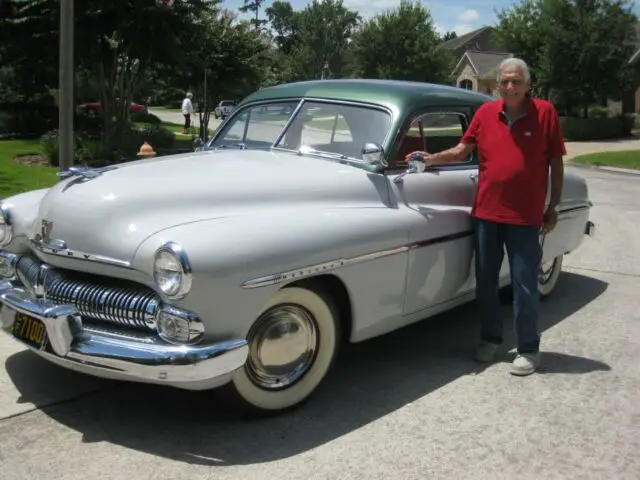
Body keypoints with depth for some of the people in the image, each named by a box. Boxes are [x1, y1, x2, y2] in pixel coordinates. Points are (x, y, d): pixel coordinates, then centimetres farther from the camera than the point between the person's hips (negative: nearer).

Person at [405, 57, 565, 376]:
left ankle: (529, 349, 17)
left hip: (525, 217, -3)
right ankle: (490, 338, 29)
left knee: (524, 287, 3)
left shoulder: (545, 113, -4)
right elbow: (462, 151, 6)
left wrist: (554, 207, -1)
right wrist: (432, 159, -11)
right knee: (485, 282, 13)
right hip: (486, 212, 3)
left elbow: (556, 163, 0)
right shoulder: (486, 112, 2)